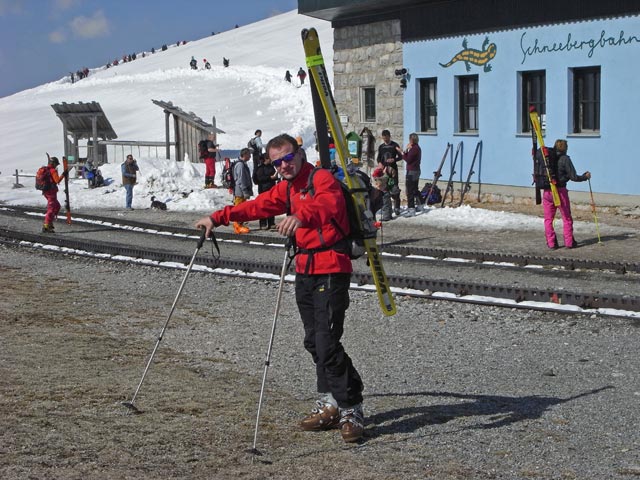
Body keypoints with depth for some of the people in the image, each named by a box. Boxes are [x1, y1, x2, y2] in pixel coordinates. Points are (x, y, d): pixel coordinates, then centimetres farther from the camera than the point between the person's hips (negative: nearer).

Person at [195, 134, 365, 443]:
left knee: (327, 342, -14)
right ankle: (330, 405, 15)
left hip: (331, 270, -9)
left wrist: (300, 216, -52)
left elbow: (327, 204, -32)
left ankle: (351, 411, -8)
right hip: (305, 270, 9)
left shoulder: (322, 179, -11)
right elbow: (257, 206, 26)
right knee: (313, 342, 8)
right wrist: (218, 218, 21)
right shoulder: (285, 189, 17)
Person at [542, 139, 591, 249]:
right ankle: (569, 242, 11)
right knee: (567, 218, 9)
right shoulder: (565, 159, -6)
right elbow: (573, 177, -6)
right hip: (560, 191, -4)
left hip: (547, 191, 4)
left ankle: (551, 243, 8)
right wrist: (585, 176, 9)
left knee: (548, 219, 10)